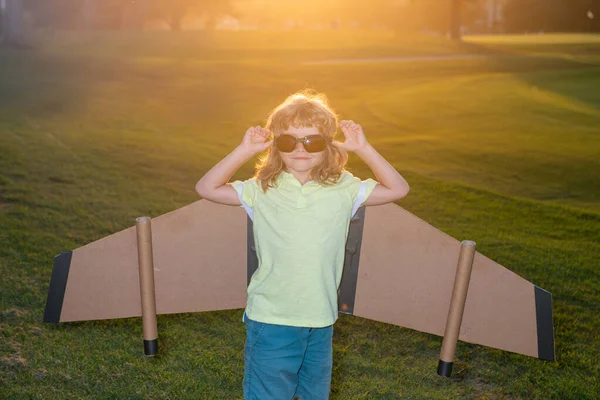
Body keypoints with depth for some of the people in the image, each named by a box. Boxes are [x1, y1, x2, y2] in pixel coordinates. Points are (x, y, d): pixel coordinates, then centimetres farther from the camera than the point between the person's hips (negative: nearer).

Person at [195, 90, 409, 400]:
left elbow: (398, 189, 3)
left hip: (321, 320, 2)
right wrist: (244, 151, -11)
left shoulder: (344, 189, -1)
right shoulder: (262, 191, -4)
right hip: (270, 319, -2)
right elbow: (206, 188, -3)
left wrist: (363, 148, -7)